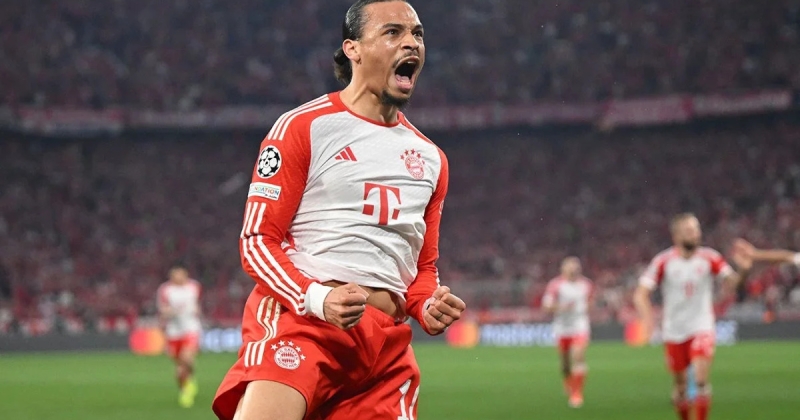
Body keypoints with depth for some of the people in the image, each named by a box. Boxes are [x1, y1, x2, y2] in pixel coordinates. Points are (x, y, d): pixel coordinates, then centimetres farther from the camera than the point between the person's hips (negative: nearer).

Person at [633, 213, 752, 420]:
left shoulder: (709, 258, -5)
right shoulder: (663, 262, -8)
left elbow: (730, 283, -8)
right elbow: (641, 294, -11)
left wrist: (743, 271, -29)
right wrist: (647, 316, -29)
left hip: (701, 327, -1)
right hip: (674, 331, 1)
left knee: (701, 380, -16)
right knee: (680, 384, 9)